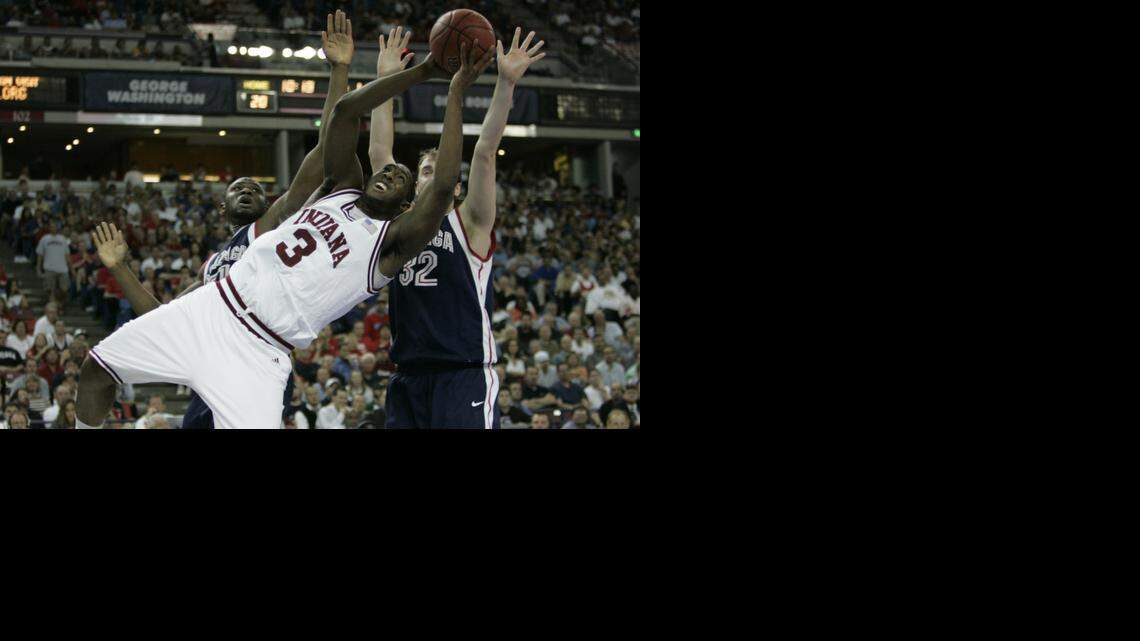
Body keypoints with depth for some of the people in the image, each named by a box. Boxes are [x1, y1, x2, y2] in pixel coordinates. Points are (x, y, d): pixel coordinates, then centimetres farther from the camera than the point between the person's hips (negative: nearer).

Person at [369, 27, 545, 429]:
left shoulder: (469, 224, 4)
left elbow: (485, 152, -6)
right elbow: (378, 152, 13)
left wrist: (506, 83, -16)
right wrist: (385, 80, 12)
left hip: (464, 377, -4)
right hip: (409, 378, 5)